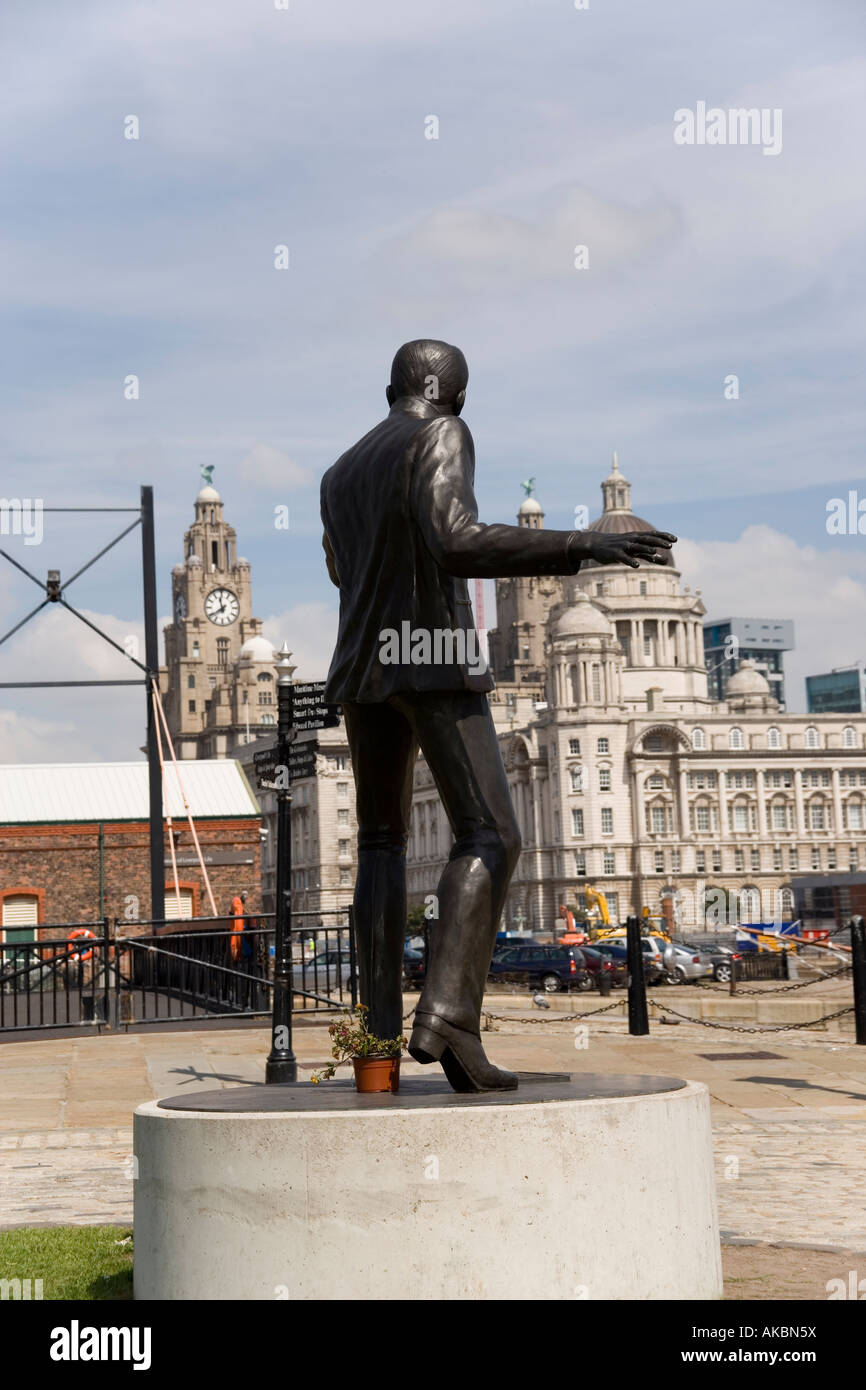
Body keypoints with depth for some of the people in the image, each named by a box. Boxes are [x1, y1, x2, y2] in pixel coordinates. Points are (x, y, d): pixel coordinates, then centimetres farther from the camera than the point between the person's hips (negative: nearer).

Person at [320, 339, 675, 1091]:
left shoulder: (341, 473, 18)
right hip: (435, 662, -7)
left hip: (362, 669, 7)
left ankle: (382, 1035, 5)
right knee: (489, 837, -9)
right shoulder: (442, 437, -5)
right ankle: (447, 1016, -27)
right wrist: (583, 546, -27)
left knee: (381, 841, 14)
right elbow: (455, 542, -22)